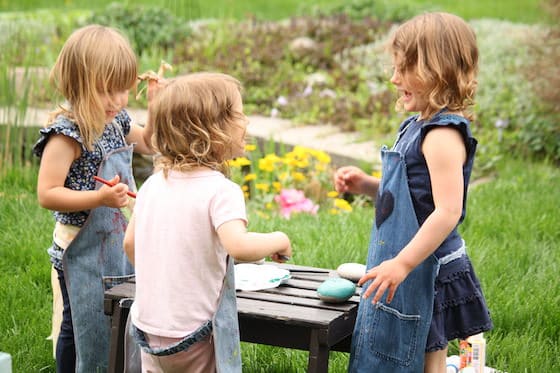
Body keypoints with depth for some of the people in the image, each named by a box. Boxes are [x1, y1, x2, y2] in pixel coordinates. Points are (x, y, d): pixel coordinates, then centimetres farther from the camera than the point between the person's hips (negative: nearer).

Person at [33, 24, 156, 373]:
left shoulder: (117, 121, 3)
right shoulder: (66, 133, -22)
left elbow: (147, 143, 22)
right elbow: (47, 194, -25)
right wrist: (99, 197, -33)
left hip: (117, 246, 8)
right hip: (81, 253, -8)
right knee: (81, 330, 5)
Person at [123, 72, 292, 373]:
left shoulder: (153, 184, 2)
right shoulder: (221, 190, -18)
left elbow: (130, 243, 11)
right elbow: (239, 246, -34)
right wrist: (277, 240, -15)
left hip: (149, 328, 6)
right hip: (195, 335, -6)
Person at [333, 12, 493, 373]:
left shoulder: (443, 135, -21)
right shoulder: (419, 126, 9)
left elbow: (448, 210, -28)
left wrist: (402, 263, -28)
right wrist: (366, 184, 5)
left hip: (425, 273, -10)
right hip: (422, 271, 10)